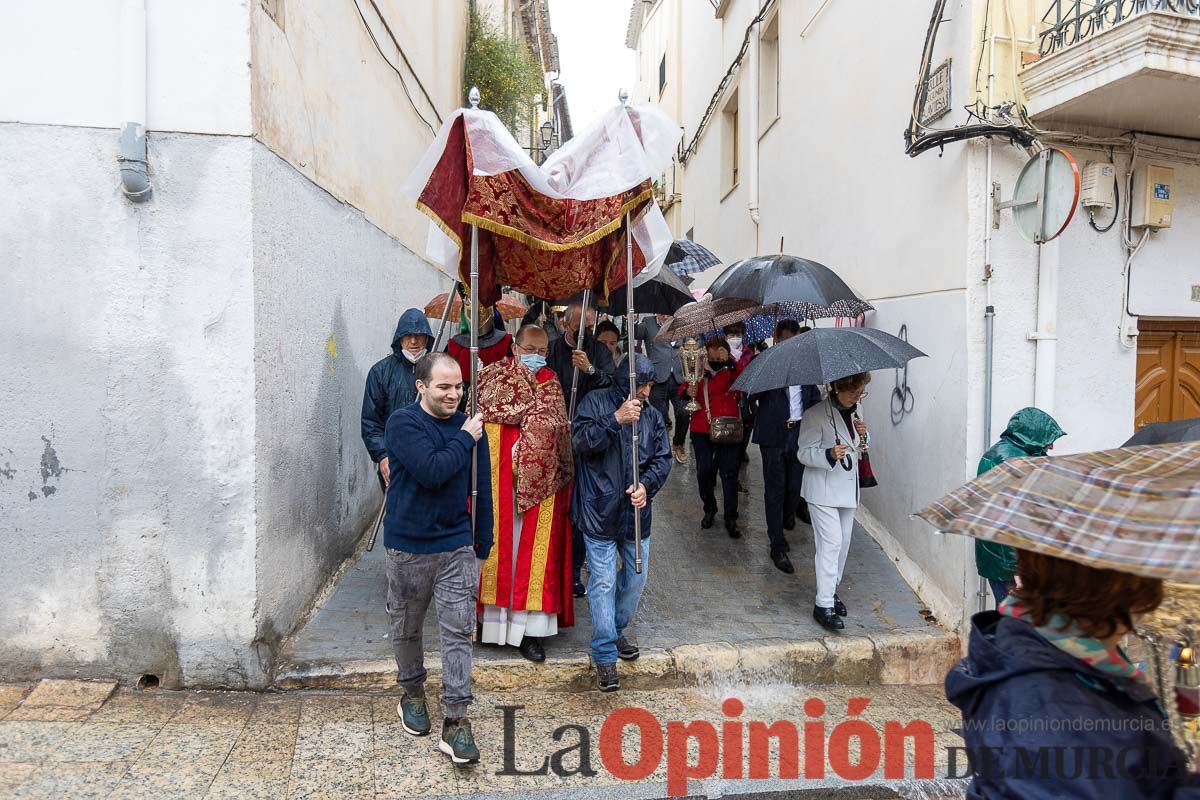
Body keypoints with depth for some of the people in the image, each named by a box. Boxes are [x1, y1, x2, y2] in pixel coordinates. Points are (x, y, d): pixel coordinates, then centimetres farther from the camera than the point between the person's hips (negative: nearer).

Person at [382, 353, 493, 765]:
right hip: (408, 546, -2)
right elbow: (431, 471, -26)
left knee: (458, 630, -2)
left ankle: (456, 720, 7)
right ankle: (412, 694, 40)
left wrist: (481, 547, 9)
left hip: (457, 547, 2)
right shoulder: (403, 422, -11)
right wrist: (465, 439, -15)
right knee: (406, 629, 15)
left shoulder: (469, 426, 2)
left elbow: (481, 490, 8)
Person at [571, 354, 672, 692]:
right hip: (600, 511, -5)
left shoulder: (651, 415, 7)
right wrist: (615, 420, -26)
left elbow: (663, 458, 6)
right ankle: (605, 655, 13)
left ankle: (618, 631, 41)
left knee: (636, 576, 17)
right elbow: (581, 441, -18)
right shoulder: (595, 403, -6)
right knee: (603, 582, 0)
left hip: (636, 511, 5)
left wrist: (647, 485, -12)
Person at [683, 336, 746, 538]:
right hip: (702, 431, 2)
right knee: (704, 472, 6)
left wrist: (729, 360, -30)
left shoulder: (732, 370, 0)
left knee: (729, 473, 0)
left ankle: (731, 519, 9)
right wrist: (688, 391, -5)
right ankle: (709, 509, 30)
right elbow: (683, 389, 17)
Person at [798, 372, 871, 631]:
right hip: (823, 490, -7)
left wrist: (863, 435, -4)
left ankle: (831, 590, 31)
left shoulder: (854, 412, 8)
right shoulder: (815, 415, -15)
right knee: (831, 542, -11)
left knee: (843, 542, 14)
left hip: (848, 487, 7)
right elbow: (804, 452, -14)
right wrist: (829, 454, -33)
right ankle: (823, 605, -5)